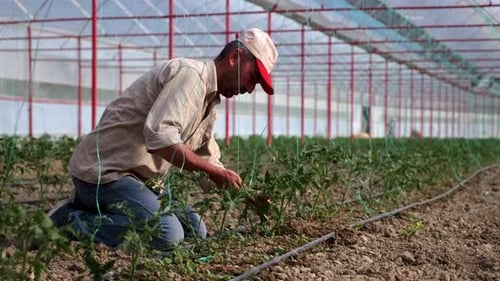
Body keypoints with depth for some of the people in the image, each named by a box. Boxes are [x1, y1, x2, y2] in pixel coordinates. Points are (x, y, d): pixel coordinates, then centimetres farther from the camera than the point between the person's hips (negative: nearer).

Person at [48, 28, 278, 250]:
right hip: (102, 171, -10)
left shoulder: (209, 104, 16)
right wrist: (213, 171, -22)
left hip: (135, 177, 11)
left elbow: (210, 162, 23)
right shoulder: (190, 73, -15)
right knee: (167, 234, -26)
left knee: (195, 229, 8)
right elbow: (160, 136, -30)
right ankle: (72, 224, -11)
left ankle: (94, 208, 11)